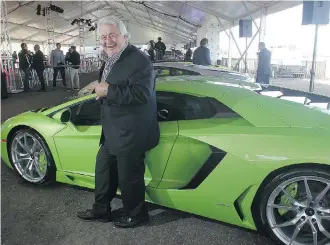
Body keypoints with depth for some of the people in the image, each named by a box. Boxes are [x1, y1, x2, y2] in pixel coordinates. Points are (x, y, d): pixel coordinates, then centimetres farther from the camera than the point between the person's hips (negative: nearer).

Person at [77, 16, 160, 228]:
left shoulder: (138, 60, -19)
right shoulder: (111, 60, 13)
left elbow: (140, 94, -30)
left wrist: (108, 91, -24)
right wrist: (100, 88, 1)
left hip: (131, 133, -10)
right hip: (113, 131, 10)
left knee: (129, 177, 6)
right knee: (103, 169, 21)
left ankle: (136, 215, 31)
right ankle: (101, 209, 42)